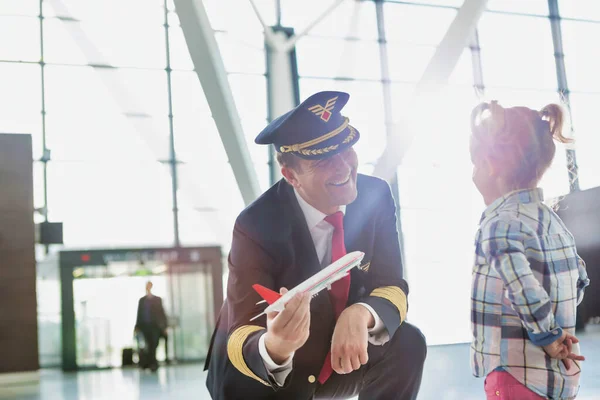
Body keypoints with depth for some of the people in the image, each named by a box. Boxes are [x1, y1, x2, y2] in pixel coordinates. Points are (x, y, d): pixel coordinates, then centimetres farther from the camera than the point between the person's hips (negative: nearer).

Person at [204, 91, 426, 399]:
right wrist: (274, 347, -51)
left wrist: (360, 315, -35)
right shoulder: (257, 226, -27)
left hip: (337, 354, 3)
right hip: (259, 371, -3)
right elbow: (241, 336, -27)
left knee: (406, 345, -18)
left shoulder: (375, 197, -15)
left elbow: (392, 288, -11)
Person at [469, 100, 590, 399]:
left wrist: (547, 336, -23)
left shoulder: (502, 222, -19)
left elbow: (523, 287, -36)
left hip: (518, 376, -9)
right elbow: (579, 280, 22)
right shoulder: (550, 219, 10)